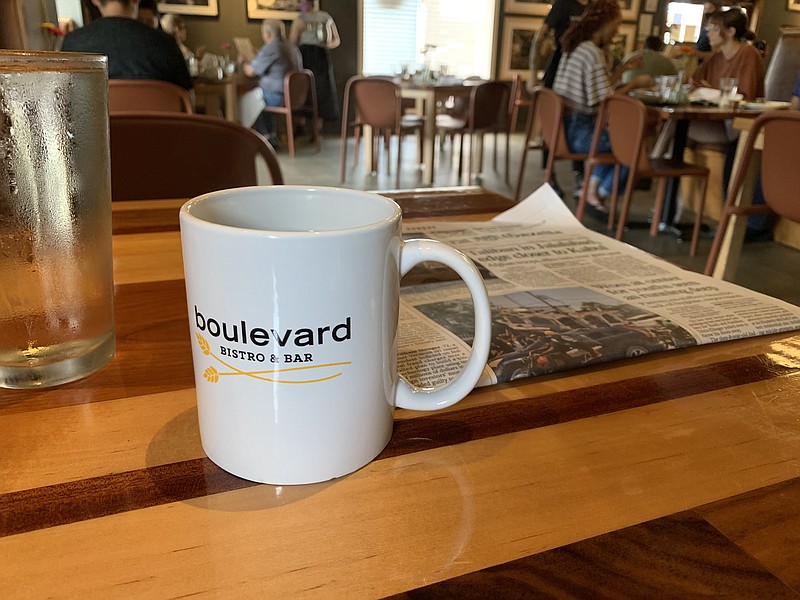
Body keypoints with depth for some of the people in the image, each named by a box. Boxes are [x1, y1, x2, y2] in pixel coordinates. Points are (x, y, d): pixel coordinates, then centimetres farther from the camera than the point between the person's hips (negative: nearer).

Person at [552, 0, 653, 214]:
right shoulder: (593, 53, -16)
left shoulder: (575, 47, 13)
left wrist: (624, 69, 17)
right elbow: (603, 100, -17)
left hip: (562, 126, 10)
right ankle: (598, 195, 12)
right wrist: (635, 83, -7)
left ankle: (592, 189, 22)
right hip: (577, 131, -10)